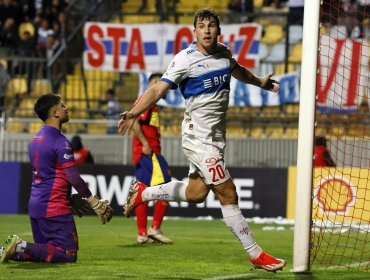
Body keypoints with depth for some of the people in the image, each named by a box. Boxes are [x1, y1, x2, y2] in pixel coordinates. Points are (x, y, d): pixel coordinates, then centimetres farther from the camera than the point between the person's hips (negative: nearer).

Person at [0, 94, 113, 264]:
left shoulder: (35, 139, 14)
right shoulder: (60, 141, -14)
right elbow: (73, 177, -18)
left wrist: (72, 198, 24)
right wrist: (94, 202, -9)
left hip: (34, 205, 9)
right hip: (54, 208, -9)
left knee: (44, 251, 18)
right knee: (68, 255, -7)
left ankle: (15, 250, -4)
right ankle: (22, 248, -17)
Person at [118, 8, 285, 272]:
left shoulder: (224, 53, 6)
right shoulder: (186, 59, -15)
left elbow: (238, 70, 30)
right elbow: (159, 89, -19)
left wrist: (260, 81, 33)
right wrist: (134, 113, -31)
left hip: (216, 136, 8)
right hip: (199, 138, -8)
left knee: (195, 193, 16)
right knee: (228, 195, -8)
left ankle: (143, 193, 36)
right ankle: (256, 255, -1)